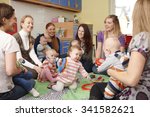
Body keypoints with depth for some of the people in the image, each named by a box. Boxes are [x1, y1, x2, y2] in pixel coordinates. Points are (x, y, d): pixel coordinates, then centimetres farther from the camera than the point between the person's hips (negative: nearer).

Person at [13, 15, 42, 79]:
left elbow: (32, 54, -5)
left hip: (28, 62, 6)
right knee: (34, 72, -28)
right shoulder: (16, 37, -15)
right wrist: (34, 67, -30)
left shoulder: (31, 38, 8)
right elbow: (19, 58, -21)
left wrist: (40, 64, -23)